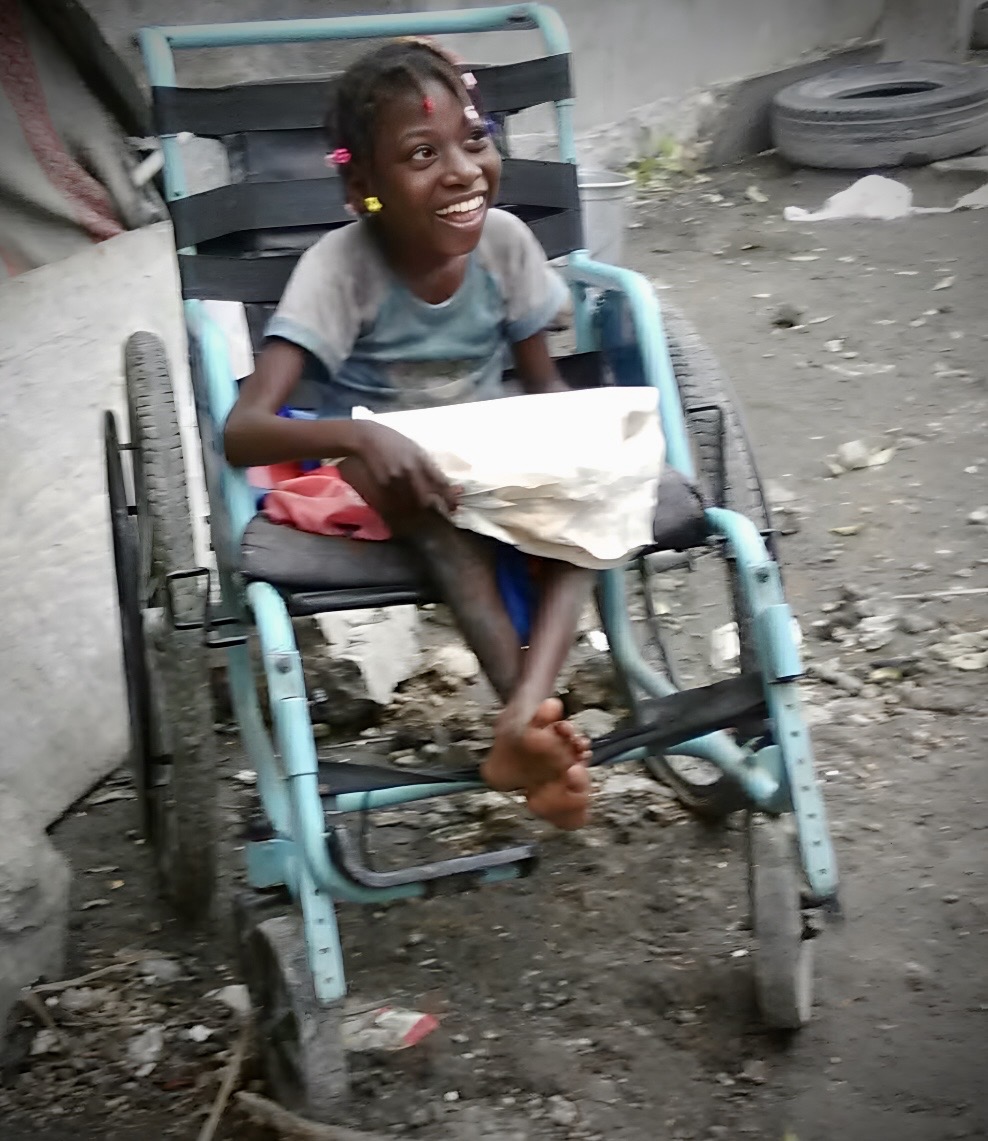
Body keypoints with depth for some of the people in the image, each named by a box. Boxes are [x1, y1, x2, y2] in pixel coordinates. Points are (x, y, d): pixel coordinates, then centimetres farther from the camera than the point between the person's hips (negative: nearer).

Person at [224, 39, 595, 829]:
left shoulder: (505, 241, -11)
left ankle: (524, 719, -42)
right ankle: (539, 711, -42)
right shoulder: (340, 265, -22)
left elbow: (545, 386, 2)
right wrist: (360, 436, -51)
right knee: (427, 490, -39)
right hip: (380, 488, -3)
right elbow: (241, 431, -31)